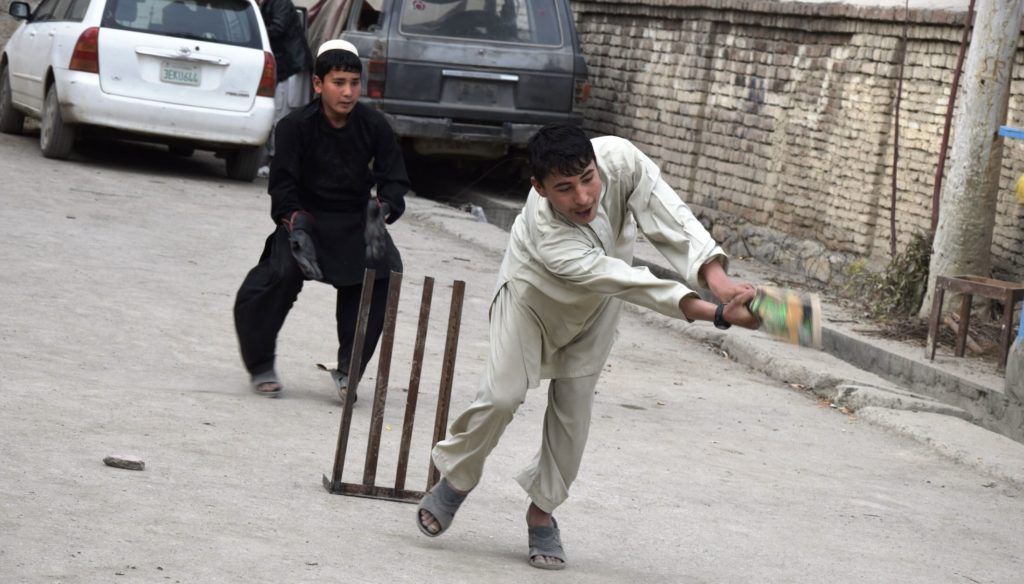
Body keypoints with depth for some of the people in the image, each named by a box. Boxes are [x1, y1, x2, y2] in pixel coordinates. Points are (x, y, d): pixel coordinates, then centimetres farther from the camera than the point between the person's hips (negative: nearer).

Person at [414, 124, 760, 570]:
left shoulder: (620, 158, -38)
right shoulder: (545, 235, -46)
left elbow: (671, 224, -35)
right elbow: (628, 282, -49)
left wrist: (719, 281, -53)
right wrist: (718, 314, -55)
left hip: (594, 310, 4)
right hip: (535, 295, -4)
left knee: (573, 411, 4)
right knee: (502, 395, -13)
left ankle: (542, 511, 21)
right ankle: (455, 479, 14)